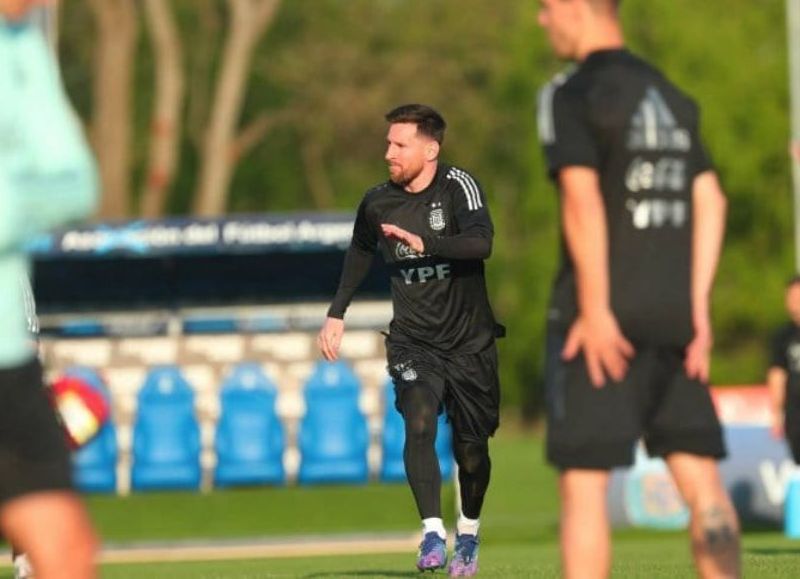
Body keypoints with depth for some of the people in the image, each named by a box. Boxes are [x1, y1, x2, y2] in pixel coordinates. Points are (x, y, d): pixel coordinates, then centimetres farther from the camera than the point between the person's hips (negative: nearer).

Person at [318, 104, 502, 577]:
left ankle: (468, 534, 30)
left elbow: (481, 243, -28)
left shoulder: (458, 186, -12)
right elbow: (361, 251, 21)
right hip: (413, 340, 2)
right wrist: (338, 313, 17)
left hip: (469, 341, -2)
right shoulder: (378, 203, 2)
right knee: (419, 424, -23)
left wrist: (424, 243, -38)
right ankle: (433, 533, -27)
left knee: (471, 449, 5)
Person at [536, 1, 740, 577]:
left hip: (605, 319, -6)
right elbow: (710, 200, 11)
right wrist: (698, 304, 9)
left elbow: (582, 198, -16)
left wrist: (595, 310, -18)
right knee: (700, 477, 6)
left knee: (583, 483, -3)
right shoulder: (674, 99, 16)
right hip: (673, 315, 6)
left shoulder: (570, 95, -5)